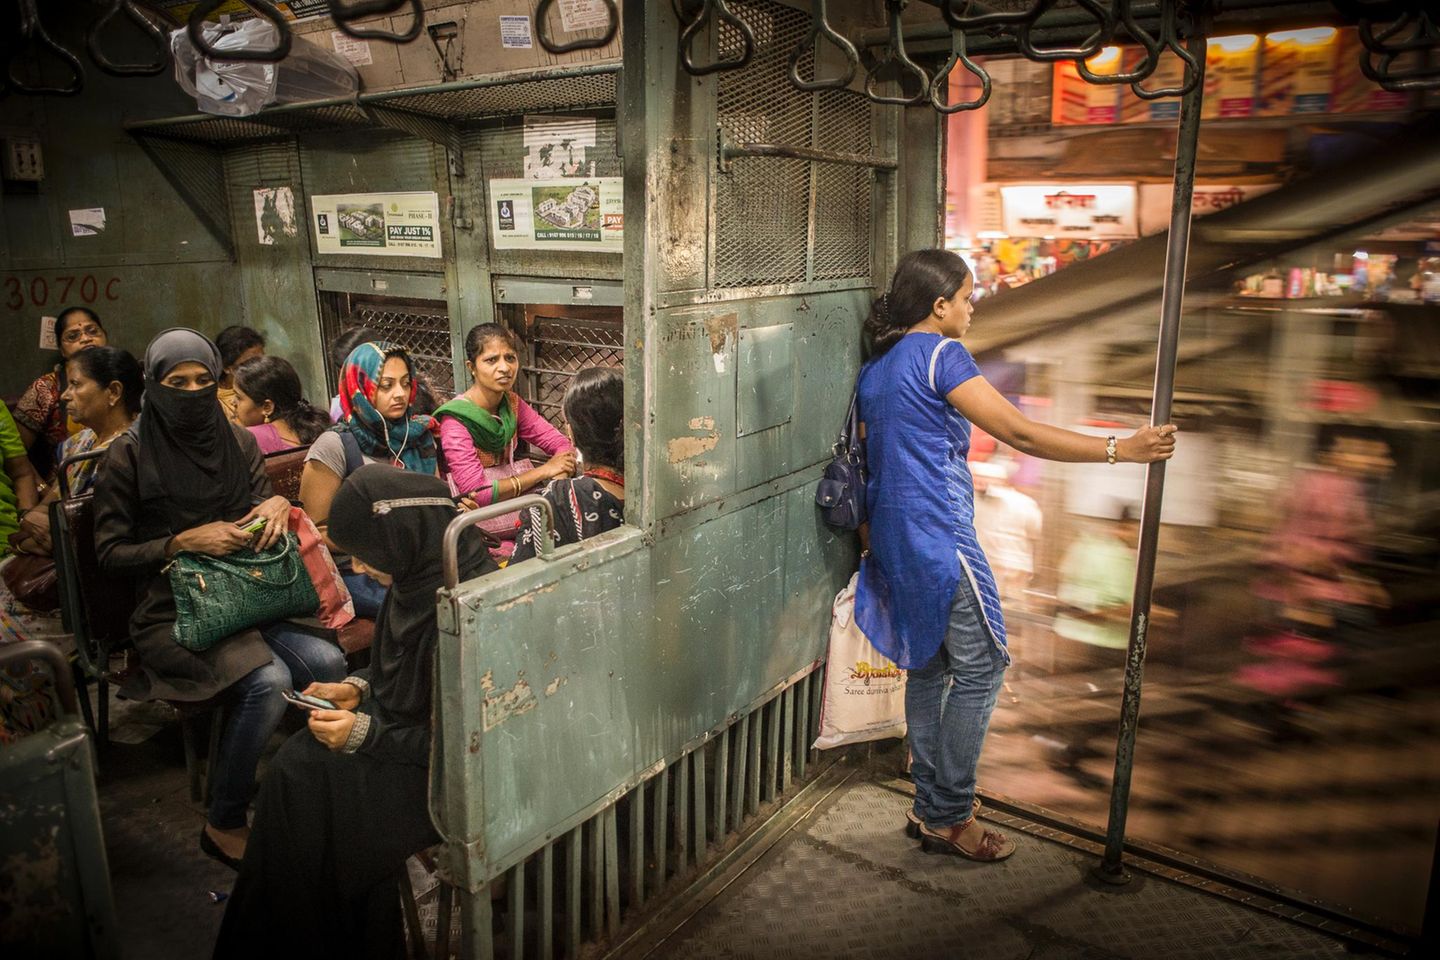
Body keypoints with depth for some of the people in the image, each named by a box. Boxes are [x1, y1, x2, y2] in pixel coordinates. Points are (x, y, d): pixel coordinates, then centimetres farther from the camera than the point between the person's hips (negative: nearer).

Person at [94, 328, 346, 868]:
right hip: (172, 610, -4)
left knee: (328, 662, -23)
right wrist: (185, 542, -16)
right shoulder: (130, 454, -3)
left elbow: (263, 515, 14)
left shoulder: (238, 442, 9)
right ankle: (223, 825, -9)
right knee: (267, 679, -30)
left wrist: (278, 506, -9)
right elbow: (110, 551, -2)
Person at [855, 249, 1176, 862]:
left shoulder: (874, 367, 15)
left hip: (892, 535, 9)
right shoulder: (941, 355, -11)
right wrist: (1119, 449, -14)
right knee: (979, 668, 0)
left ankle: (929, 808, 23)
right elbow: (1019, 433, -16)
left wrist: (872, 534, 28)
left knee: (926, 665, 15)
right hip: (939, 536, -9)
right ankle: (948, 817, 7)